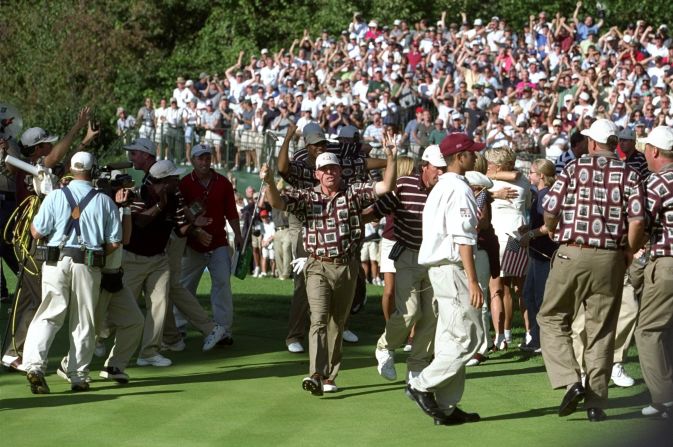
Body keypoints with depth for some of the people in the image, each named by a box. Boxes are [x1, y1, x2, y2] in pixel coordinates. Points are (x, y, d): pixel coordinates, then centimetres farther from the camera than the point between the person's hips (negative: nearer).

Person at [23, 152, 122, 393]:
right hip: (89, 266, 0)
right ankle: (78, 376, 12)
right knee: (83, 321, 10)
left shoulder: (55, 196, -1)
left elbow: (36, 232, 0)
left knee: (48, 316, 3)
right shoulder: (105, 201, 2)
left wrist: (33, 215, 20)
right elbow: (115, 242, 0)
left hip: (56, 263, 0)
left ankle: (34, 364, -16)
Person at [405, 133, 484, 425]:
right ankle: (422, 386, -8)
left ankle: (446, 407, 11)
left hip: (438, 268, 10)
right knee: (468, 338, -8)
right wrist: (473, 281, -21)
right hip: (454, 268, -10)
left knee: (450, 340, 11)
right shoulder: (459, 189, -13)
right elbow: (463, 238, -19)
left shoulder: (440, 188, 18)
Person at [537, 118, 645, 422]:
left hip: (572, 254, -2)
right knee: (601, 330, 9)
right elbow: (637, 220, -9)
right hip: (610, 259, 2)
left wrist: (552, 231, 20)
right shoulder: (629, 175, 2)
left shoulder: (575, 168, -1)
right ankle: (596, 402, 9)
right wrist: (629, 253, 8)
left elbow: (550, 211, -3)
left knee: (552, 320, 12)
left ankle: (570, 381, -8)